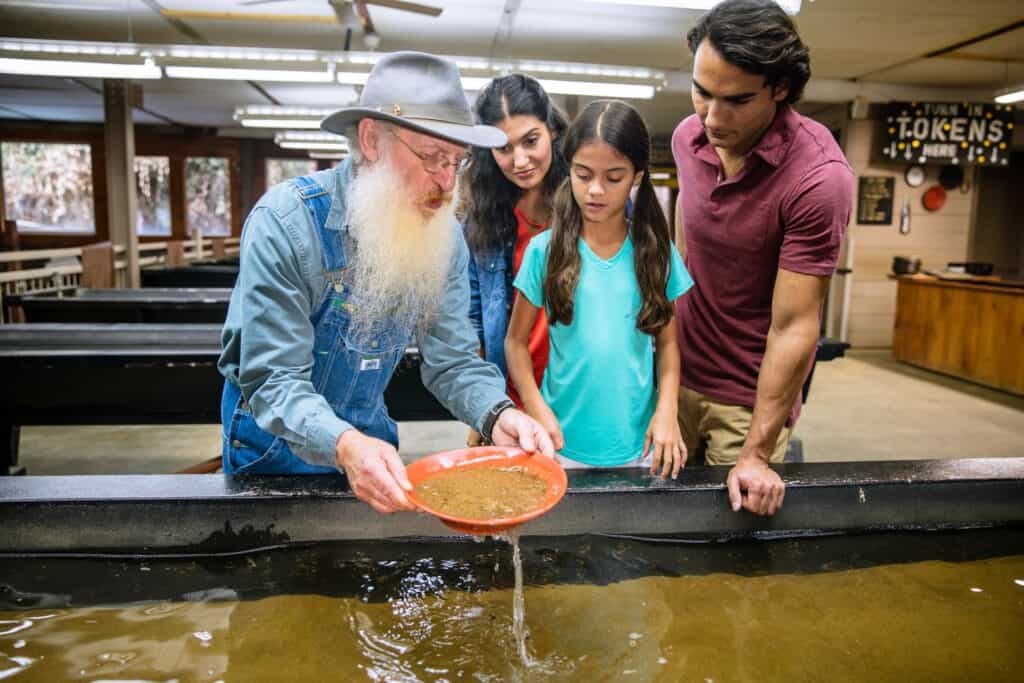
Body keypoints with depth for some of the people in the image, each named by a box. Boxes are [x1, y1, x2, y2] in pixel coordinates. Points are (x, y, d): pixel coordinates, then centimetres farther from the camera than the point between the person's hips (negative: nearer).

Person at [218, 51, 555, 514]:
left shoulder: (443, 235, -12)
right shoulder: (286, 221, -26)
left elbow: (452, 361, -12)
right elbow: (272, 379, -28)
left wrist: (497, 415, -33)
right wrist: (344, 446, -46)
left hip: (370, 432, 4)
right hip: (277, 441, -3)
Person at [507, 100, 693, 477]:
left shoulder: (656, 250, -2)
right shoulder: (545, 249, -7)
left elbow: (667, 341, 4)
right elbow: (516, 341, -1)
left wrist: (667, 410, -8)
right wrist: (537, 410, -12)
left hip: (637, 442, 2)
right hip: (563, 441, -1)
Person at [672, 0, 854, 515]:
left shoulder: (818, 177, -23)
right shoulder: (688, 136, -5)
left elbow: (793, 328, -22)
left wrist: (756, 455, -19)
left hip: (751, 396, -5)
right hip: (678, 373, 5)